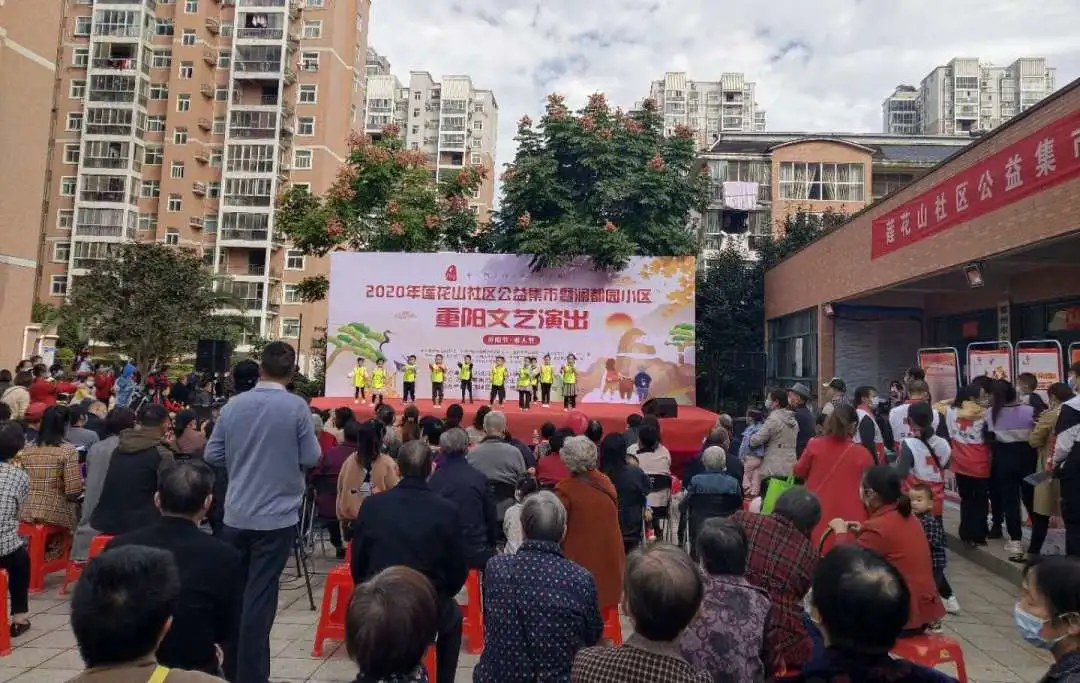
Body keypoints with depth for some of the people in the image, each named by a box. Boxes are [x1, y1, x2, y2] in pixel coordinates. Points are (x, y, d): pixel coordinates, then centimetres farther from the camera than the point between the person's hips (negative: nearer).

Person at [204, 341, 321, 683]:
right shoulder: (296, 406, -13)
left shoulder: (233, 405, -2)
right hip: (276, 516, -4)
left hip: (236, 514, 4)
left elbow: (212, 455, 4)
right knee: (259, 597, 3)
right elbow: (310, 458, -10)